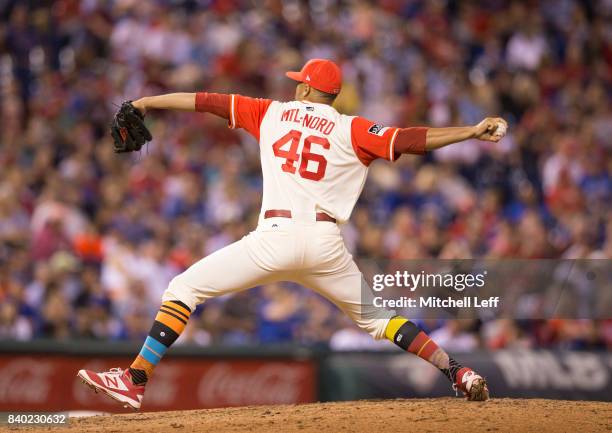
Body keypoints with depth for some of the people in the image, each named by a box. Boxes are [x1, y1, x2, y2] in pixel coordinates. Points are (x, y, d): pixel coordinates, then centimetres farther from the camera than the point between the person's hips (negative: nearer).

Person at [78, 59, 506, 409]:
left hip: (277, 237, -2)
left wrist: (147, 102, 29)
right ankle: (460, 374, 11)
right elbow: (411, 140, 0)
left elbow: (206, 101, 19)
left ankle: (135, 381, -7)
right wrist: (474, 131, 3)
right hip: (326, 243, 2)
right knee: (377, 317, 20)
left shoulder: (271, 113, 14)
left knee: (183, 289, 5)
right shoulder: (352, 130, 11)